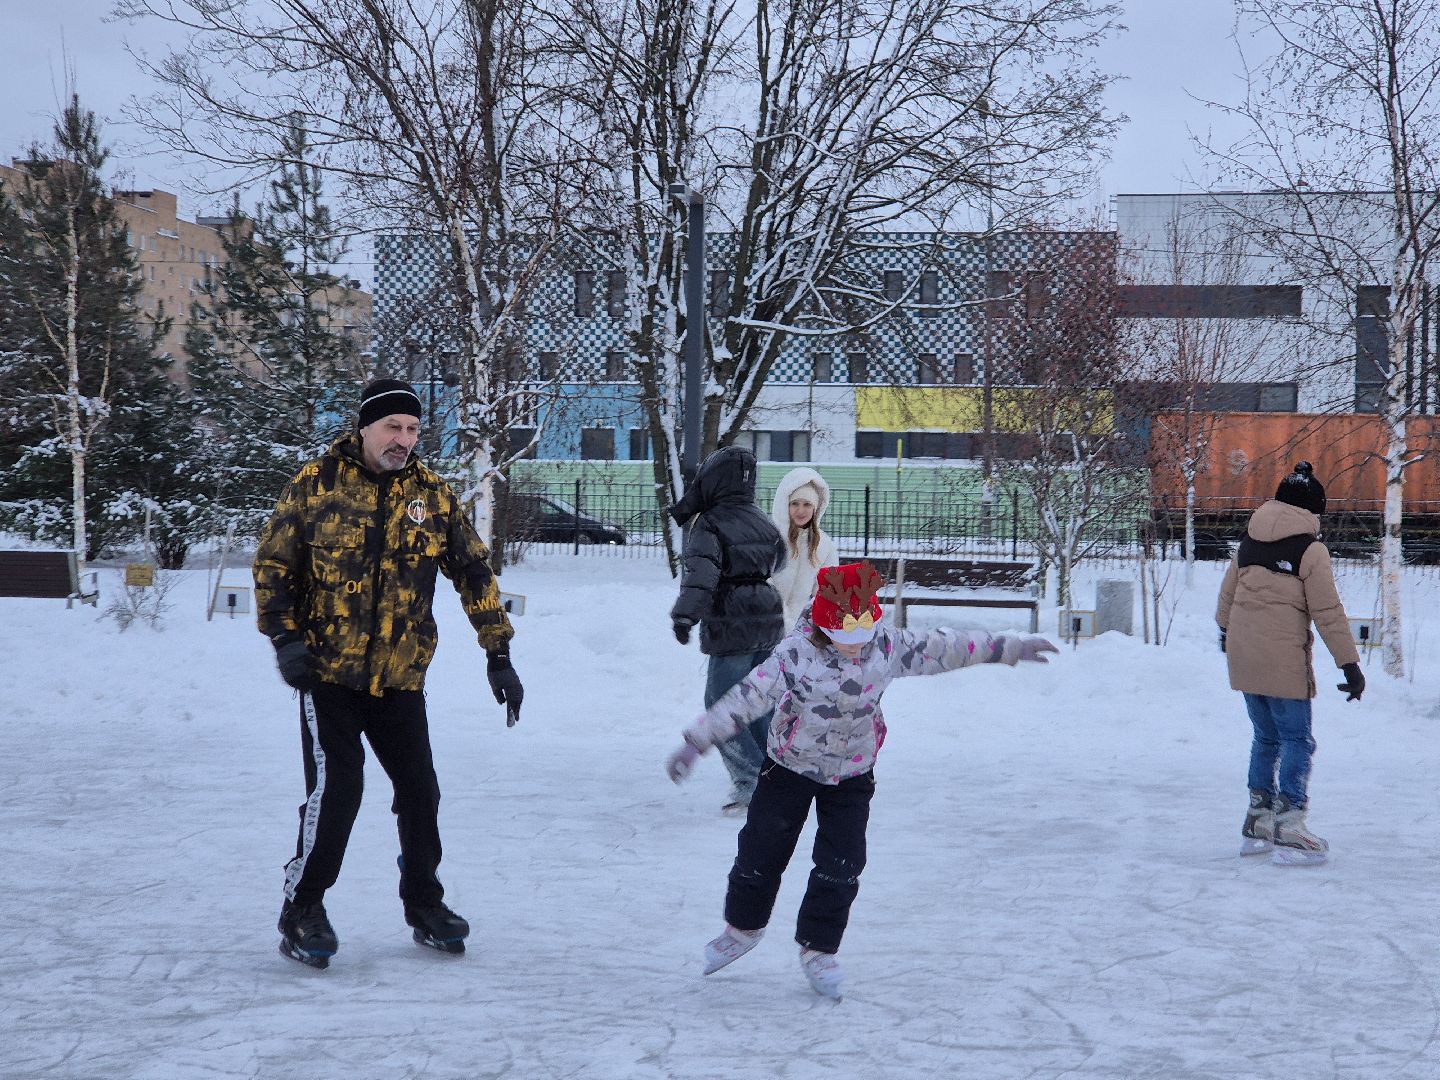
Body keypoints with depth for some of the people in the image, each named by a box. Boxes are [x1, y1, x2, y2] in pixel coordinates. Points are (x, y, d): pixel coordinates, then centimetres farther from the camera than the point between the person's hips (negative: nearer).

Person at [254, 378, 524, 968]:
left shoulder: (432, 495, 2)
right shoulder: (317, 483, -5)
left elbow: (474, 573, 8)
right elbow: (272, 563, 1)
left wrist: (498, 656, 4)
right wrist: (285, 638, -10)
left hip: (401, 676, 3)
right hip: (328, 672, -3)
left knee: (419, 792, 5)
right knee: (336, 789, -13)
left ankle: (424, 904, 26)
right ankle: (302, 910, 4)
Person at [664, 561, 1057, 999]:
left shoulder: (887, 647, -15)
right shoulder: (796, 654, -26)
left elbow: (944, 648, -4)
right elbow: (747, 697, -29)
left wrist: (1008, 647, 0)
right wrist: (695, 743, -33)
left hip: (851, 775, 2)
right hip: (789, 767, -2)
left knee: (842, 865, -2)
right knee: (760, 852, 5)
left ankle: (818, 949, 18)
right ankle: (742, 928, 32)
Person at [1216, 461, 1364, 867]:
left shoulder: (1250, 540, 9)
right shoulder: (1310, 549, -9)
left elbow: (1228, 591, 21)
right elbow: (1328, 613, -10)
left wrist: (1225, 629, 41)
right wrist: (1350, 664, -5)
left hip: (1242, 654, 6)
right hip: (1283, 659, -6)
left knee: (1266, 737, 17)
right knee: (1297, 741, 0)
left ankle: (1257, 824, 20)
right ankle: (1288, 831, -6)